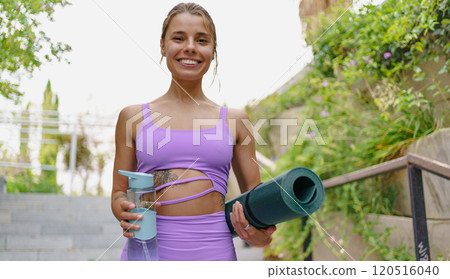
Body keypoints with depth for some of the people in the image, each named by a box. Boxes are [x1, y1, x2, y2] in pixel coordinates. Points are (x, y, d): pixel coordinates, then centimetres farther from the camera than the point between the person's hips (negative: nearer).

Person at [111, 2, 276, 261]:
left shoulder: (234, 120, 6)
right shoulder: (134, 116, 6)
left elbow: (254, 194, 10)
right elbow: (120, 192, 10)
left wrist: (258, 235, -10)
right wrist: (124, 212, -12)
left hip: (213, 249, 0)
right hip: (148, 247, 0)